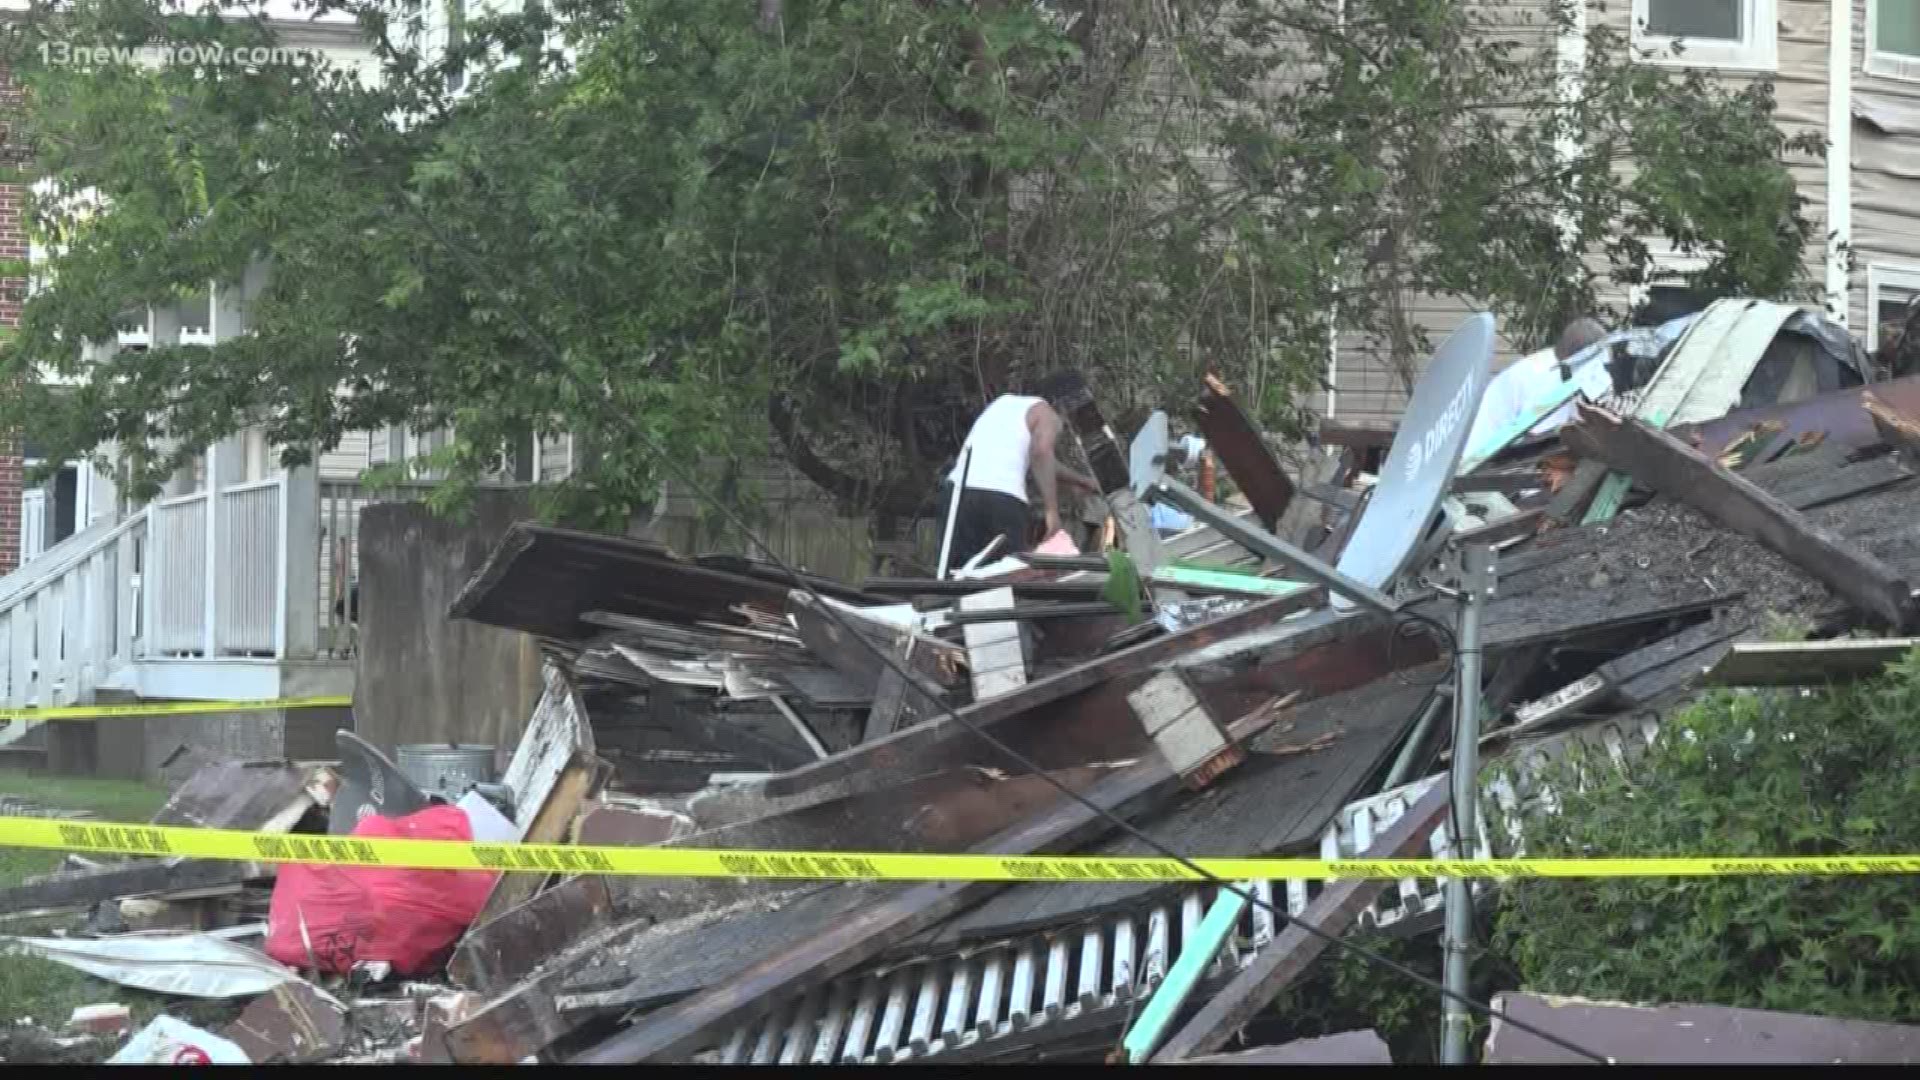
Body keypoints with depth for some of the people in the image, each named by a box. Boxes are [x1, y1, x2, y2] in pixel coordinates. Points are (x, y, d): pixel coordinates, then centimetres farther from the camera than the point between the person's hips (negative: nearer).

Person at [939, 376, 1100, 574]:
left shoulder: (1003, 402, 30)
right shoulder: (1048, 415, 9)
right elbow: (1041, 453, -13)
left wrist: (1079, 480, 52)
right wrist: (1052, 510, -16)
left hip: (957, 490, 6)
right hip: (1001, 497, -6)